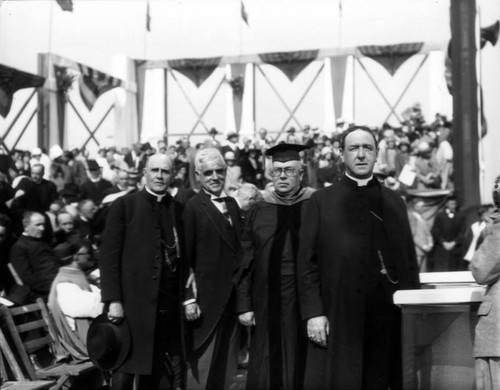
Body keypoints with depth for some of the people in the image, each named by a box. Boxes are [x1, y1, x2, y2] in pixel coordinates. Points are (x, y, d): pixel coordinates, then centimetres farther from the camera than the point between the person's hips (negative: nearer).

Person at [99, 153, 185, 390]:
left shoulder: (178, 209, 9)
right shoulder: (124, 205, -1)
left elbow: (183, 256, 10)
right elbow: (108, 256, -5)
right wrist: (113, 300, -12)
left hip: (169, 302, 3)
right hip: (134, 300, -3)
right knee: (126, 368, 4)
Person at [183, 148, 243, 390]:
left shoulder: (232, 204, 10)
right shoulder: (192, 208, -10)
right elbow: (184, 258, -12)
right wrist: (188, 298, -15)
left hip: (232, 299, 6)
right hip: (206, 300, -6)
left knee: (225, 368, 15)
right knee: (202, 368, 3)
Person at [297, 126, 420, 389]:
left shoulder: (394, 202, 12)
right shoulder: (320, 202, 5)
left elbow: (410, 262, 11)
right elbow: (307, 262, 1)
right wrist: (313, 313, -7)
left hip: (387, 316, 2)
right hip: (336, 316, -2)